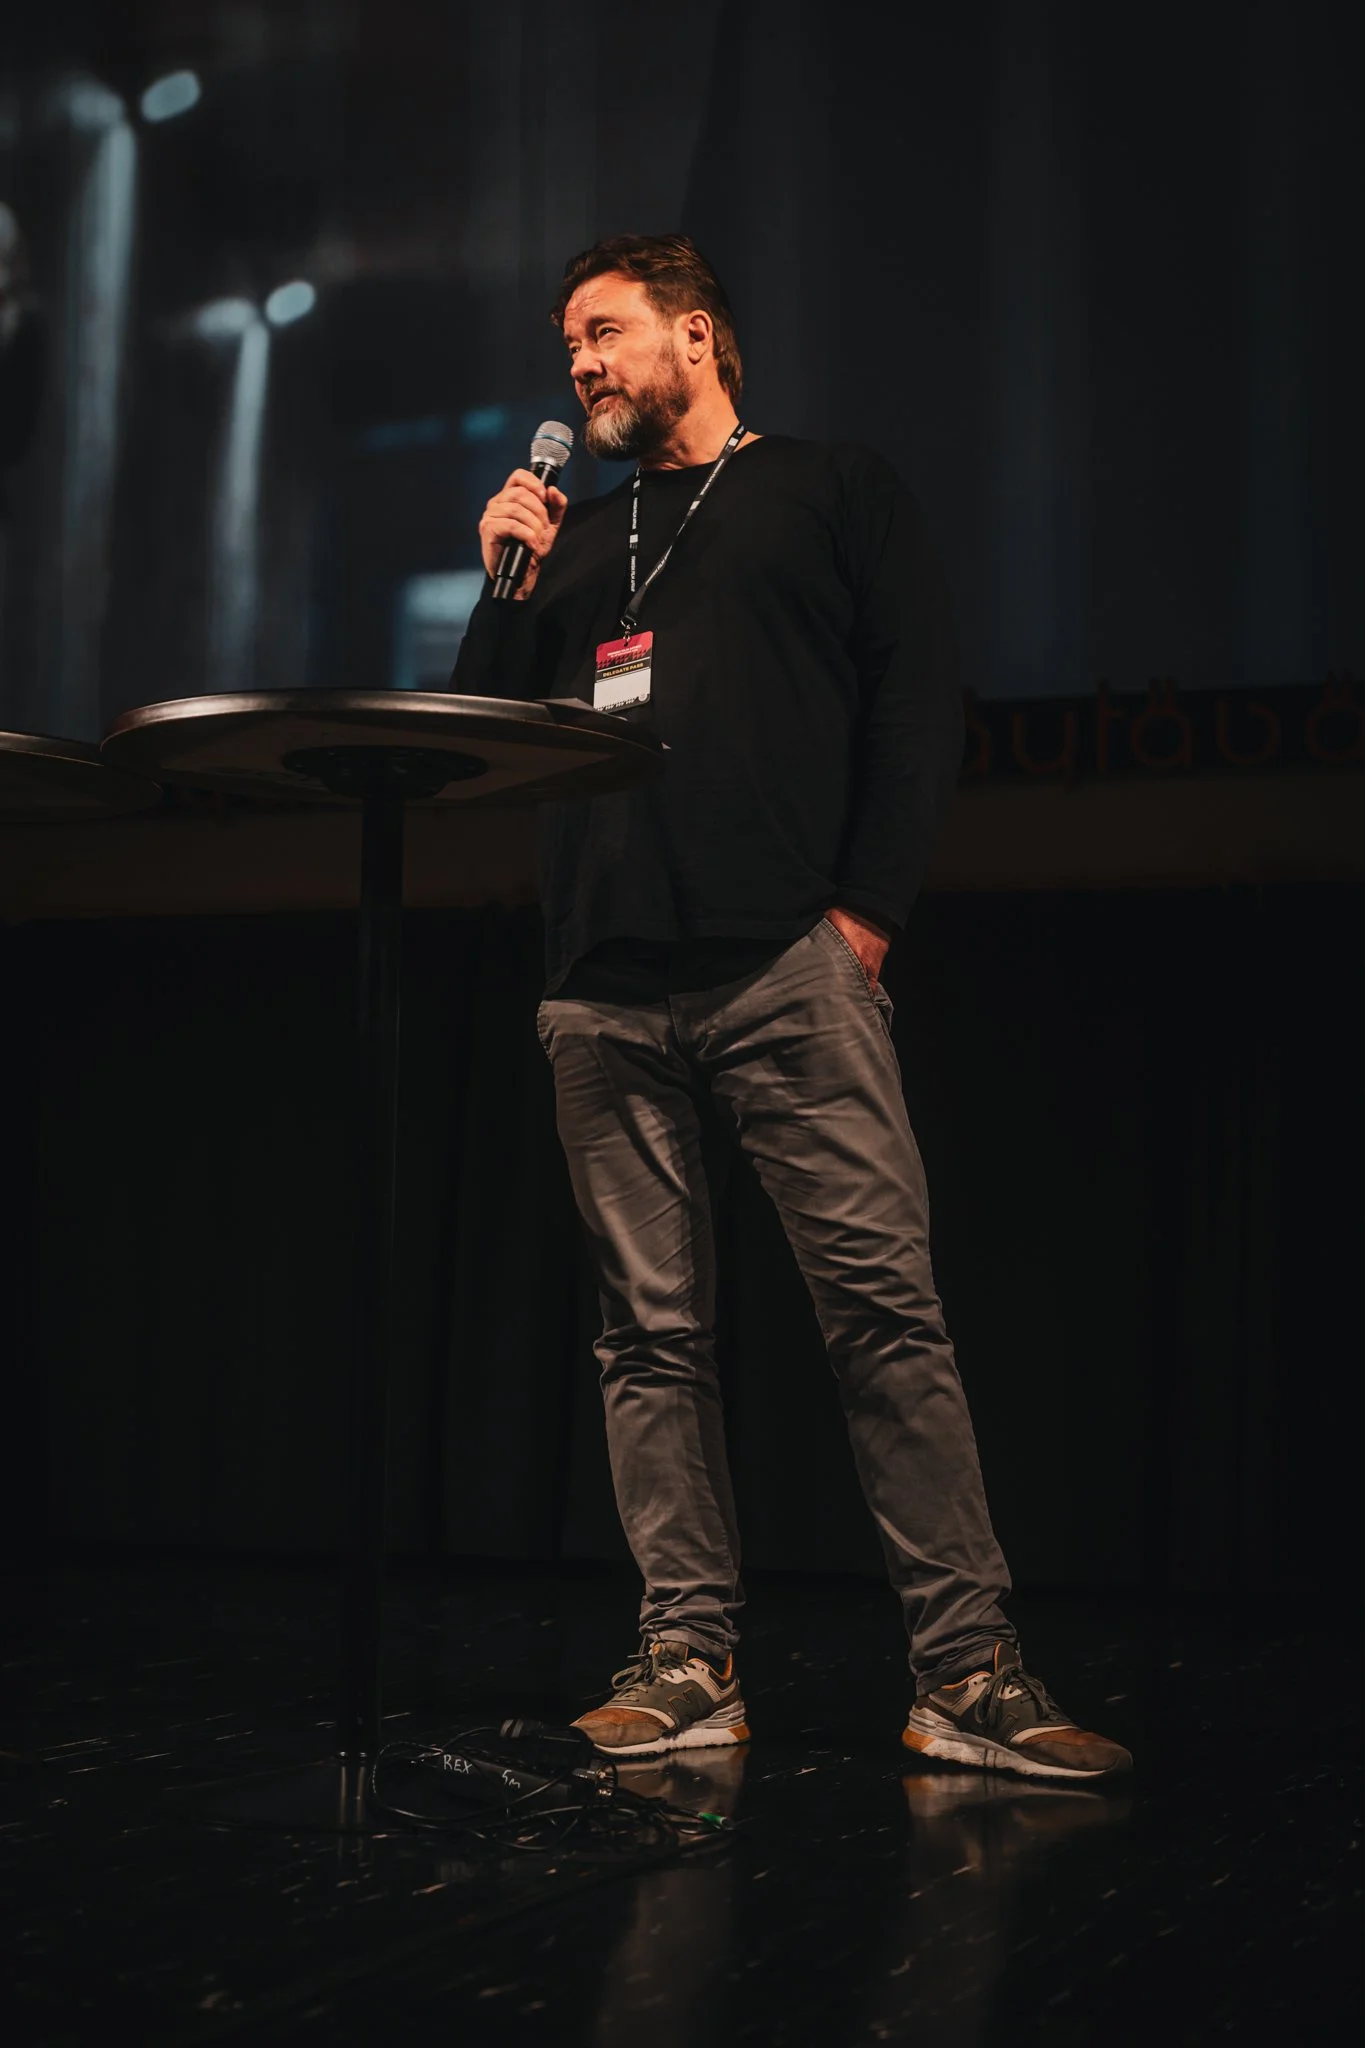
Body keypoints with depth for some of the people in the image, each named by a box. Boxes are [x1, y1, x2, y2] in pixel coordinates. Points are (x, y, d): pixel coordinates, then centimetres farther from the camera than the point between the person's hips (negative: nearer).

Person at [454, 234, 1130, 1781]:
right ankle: (690, 1664, 4)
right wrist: (507, 592, 8)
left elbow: (919, 698, 4)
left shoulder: (832, 490, 14)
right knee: (652, 1334, 0)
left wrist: (867, 904, -7)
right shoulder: (572, 537, 25)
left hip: (786, 964, -4)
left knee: (885, 1305, -11)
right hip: (606, 986, 4)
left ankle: (968, 1676, -10)